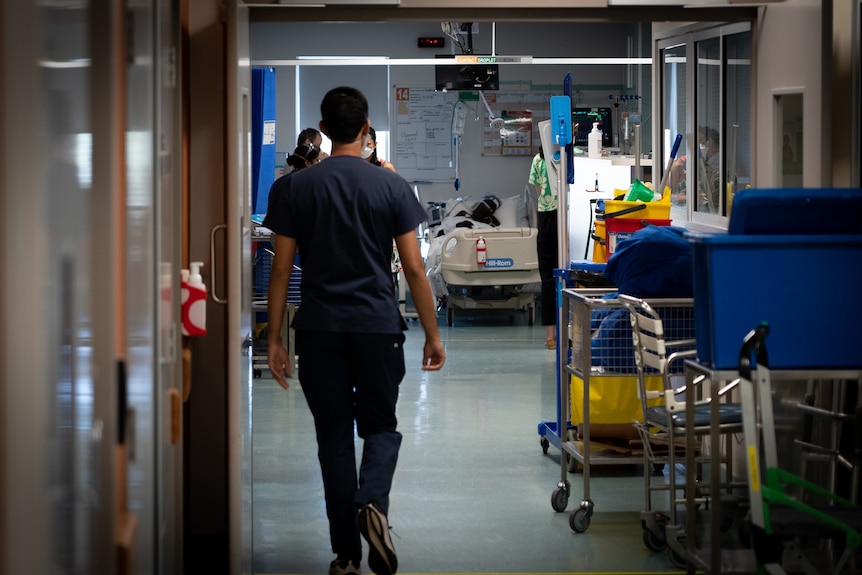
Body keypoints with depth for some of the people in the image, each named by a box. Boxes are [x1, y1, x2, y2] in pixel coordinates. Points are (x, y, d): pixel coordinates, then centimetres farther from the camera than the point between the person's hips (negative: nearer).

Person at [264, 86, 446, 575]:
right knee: (381, 427, 13)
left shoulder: (298, 187, 2)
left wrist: (275, 339, 6)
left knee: (334, 436, 8)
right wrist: (433, 334, 5)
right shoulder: (391, 186, -1)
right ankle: (373, 504, -17)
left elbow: (282, 269, 1)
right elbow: (414, 268, -3)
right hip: (378, 326, -1)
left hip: (319, 329, 1)